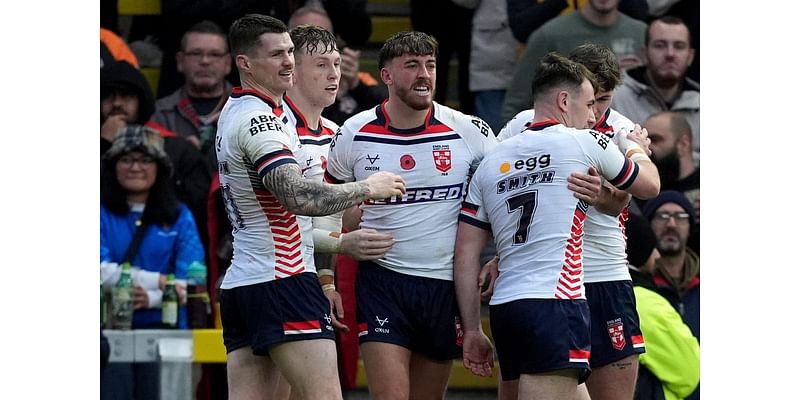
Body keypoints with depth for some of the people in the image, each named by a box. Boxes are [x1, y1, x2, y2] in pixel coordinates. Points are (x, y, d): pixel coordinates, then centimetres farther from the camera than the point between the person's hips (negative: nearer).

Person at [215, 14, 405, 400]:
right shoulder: (258, 119, -13)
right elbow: (299, 197, -25)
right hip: (283, 280, -10)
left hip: (240, 283, 10)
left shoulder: (234, 112, 18)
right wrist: (368, 187, -12)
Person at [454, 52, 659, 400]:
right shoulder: (585, 143, 2)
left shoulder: (490, 162, 16)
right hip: (555, 305, -7)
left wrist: (472, 331, 18)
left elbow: (465, 256, 14)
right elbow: (648, 185, 20)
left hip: (504, 306, 7)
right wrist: (636, 148, 42)